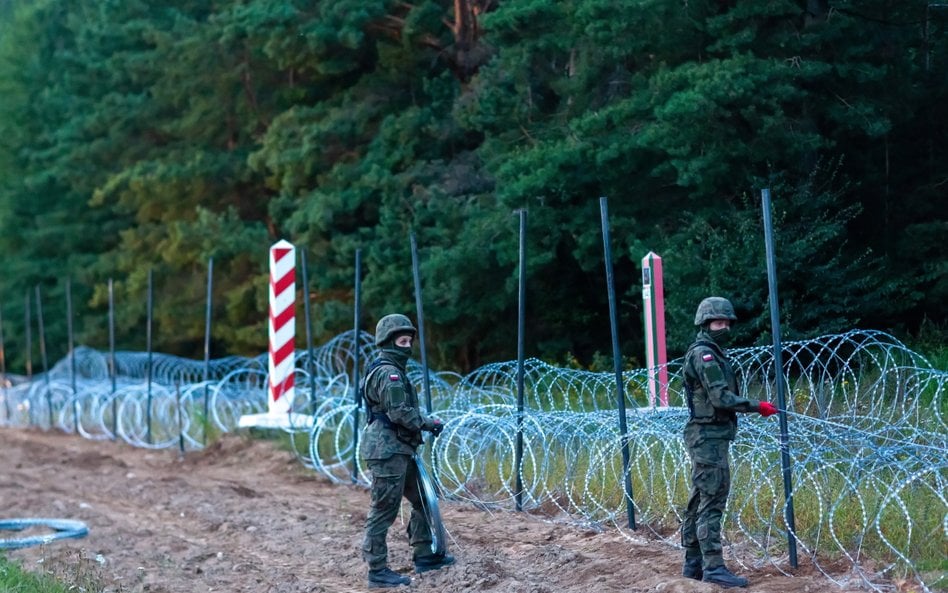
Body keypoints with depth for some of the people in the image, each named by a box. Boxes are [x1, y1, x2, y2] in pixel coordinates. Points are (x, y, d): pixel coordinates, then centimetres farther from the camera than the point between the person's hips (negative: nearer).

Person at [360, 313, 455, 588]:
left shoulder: (390, 370, 18)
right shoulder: (389, 373, -15)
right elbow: (400, 413, -21)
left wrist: (424, 423, 10)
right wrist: (429, 423, -10)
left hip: (397, 450, 11)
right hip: (388, 450, -11)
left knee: (422, 500, 18)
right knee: (384, 511, -5)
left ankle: (424, 555, 26)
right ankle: (377, 571, -1)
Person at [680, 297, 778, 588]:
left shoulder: (711, 353, 18)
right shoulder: (703, 353, -13)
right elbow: (721, 397, -20)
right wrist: (757, 406, -16)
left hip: (709, 436, 10)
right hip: (708, 436, -10)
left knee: (699, 500, 11)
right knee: (712, 501, -11)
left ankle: (694, 563, 16)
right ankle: (713, 567, -12)